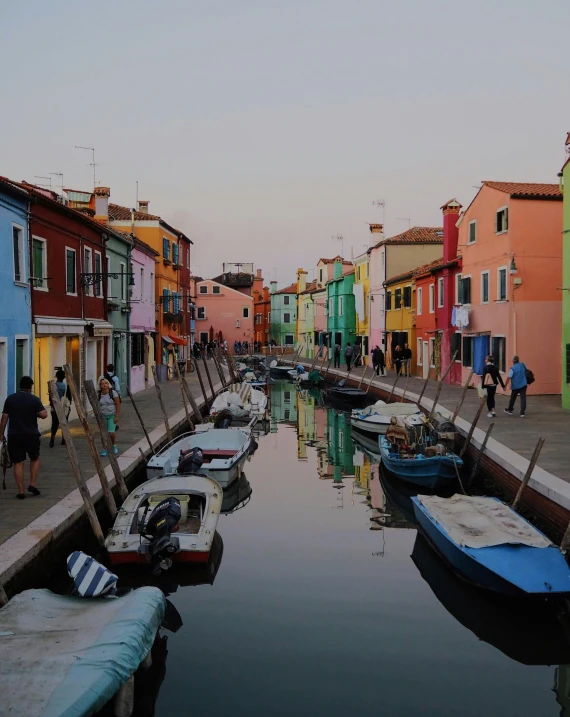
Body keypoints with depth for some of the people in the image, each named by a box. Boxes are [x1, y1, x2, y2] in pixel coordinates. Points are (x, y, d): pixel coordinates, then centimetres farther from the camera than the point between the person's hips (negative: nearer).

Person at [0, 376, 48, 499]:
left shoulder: (10, 399, 1)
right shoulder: (34, 399, -4)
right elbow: (44, 414, -15)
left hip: (14, 436, 1)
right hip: (31, 435, -1)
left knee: (18, 463, 5)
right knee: (35, 459, 20)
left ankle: (21, 492, 5)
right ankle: (32, 484, 12)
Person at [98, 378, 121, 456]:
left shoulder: (113, 392, -8)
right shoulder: (99, 394, 1)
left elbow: (118, 405, -8)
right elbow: (97, 406, 7)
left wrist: (117, 416, -12)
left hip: (112, 415, -3)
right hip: (103, 416, 3)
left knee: (111, 433, -11)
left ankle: (113, 446, 18)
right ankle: (105, 449, 15)